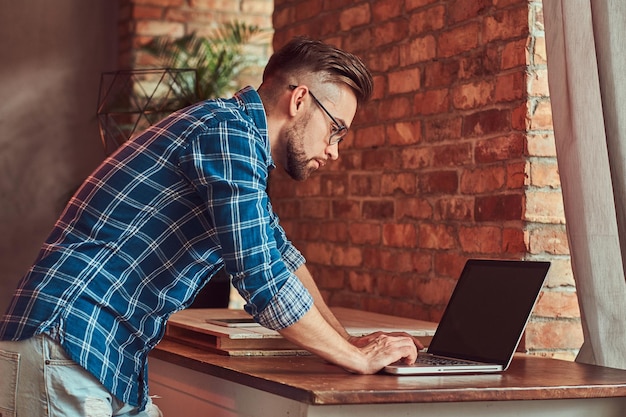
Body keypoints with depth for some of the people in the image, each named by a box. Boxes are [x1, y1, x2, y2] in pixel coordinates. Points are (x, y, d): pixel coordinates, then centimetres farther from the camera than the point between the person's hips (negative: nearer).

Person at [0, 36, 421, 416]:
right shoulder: (229, 133, -15)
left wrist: (345, 338, 21)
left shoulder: (240, 137, 17)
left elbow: (280, 251, 28)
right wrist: (359, 358, -7)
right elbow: (264, 284, -20)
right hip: (65, 350, -10)